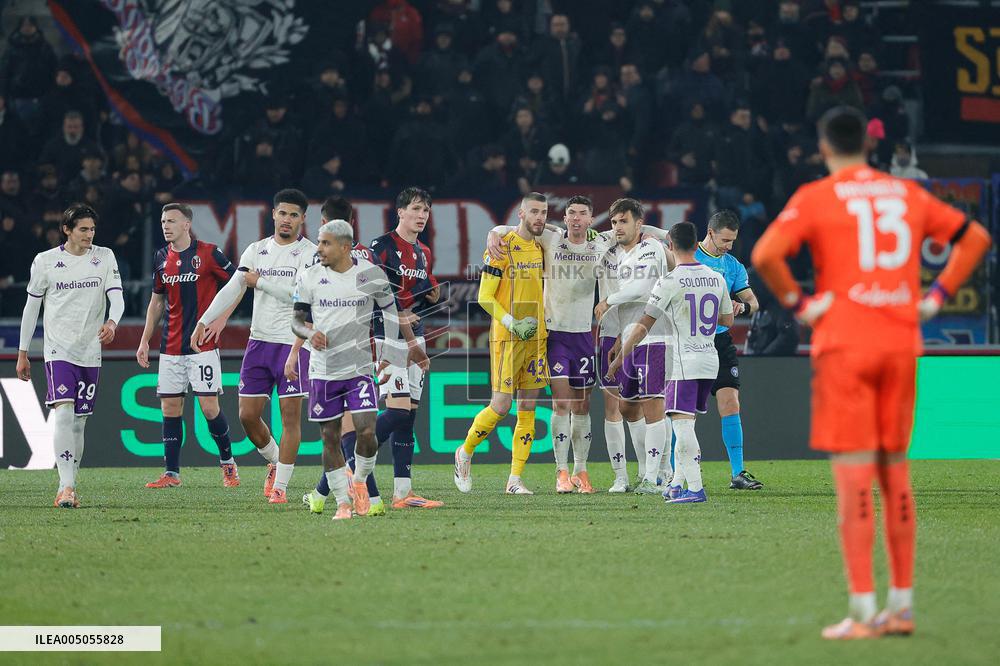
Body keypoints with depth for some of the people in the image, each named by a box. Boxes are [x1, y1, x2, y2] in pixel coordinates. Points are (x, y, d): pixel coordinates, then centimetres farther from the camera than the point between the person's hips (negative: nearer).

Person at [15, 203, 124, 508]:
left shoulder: (104, 257, 5)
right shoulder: (45, 261, -1)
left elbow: (116, 297, -3)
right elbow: (31, 307, 7)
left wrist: (111, 322, -26)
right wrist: (22, 354, 9)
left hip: (90, 351, 3)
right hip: (58, 349, -3)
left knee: (78, 422, 8)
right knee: (63, 413, -19)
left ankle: (68, 487, 18)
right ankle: (67, 487, -26)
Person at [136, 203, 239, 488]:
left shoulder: (208, 253, -6)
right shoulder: (162, 257, 9)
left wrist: (221, 318, -7)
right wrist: (144, 341, 14)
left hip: (203, 344, -5)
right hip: (171, 345, 5)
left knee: (209, 408, -8)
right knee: (170, 408, 2)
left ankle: (228, 462, 12)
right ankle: (171, 473, 7)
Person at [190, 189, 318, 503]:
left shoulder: (310, 254, -5)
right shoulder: (256, 250, 10)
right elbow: (232, 289, 7)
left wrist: (261, 281, -11)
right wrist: (204, 321, -1)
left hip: (293, 343, -5)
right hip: (259, 341, 5)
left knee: (290, 416, -5)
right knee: (248, 415, 5)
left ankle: (280, 485, 0)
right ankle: (275, 462, 29)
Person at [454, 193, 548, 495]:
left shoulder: (541, 248, 11)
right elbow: (485, 297, -10)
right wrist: (513, 324, -18)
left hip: (536, 337, 6)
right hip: (506, 338, -6)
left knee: (528, 407, 3)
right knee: (501, 405, -8)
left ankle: (515, 480, 6)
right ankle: (465, 452, 17)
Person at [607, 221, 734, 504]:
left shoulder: (670, 282, -10)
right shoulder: (716, 278, 7)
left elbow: (644, 325, -8)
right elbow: (728, 320, 18)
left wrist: (619, 358, -1)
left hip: (684, 363, -7)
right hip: (710, 362, 7)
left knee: (682, 423, -9)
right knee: (686, 425, 16)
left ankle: (695, 489, -16)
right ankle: (677, 483, 19)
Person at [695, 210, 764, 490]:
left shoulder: (733, 265, 10)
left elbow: (753, 301, 11)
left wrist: (743, 306, -13)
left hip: (720, 340, 4)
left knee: (730, 404, -5)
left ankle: (738, 472, -2)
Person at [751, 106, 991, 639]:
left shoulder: (815, 198, -3)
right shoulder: (908, 194, 11)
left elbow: (765, 254, -17)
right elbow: (975, 237, 16)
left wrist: (797, 303, -5)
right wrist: (936, 296, 13)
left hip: (843, 344, -4)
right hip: (902, 344, 4)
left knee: (853, 475, -5)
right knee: (895, 472, 13)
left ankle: (862, 612, -9)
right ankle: (901, 605, 14)